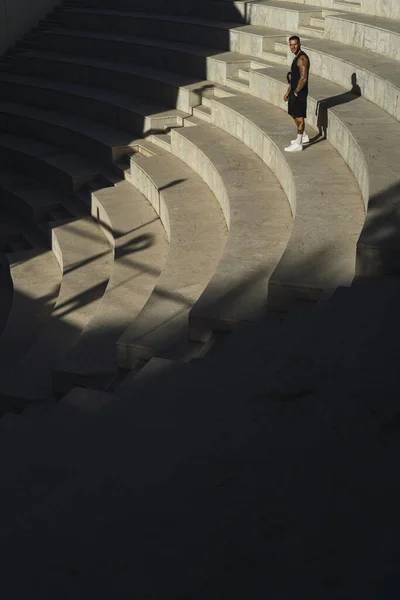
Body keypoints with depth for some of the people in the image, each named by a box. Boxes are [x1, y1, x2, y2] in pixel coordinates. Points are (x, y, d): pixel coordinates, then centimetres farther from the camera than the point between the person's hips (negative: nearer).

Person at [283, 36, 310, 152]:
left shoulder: (302, 58, -19)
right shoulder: (297, 57, 13)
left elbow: (303, 78, -24)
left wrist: (296, 92, -16)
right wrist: (288, 92, 20)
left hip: (300, 93, -10)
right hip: (294, 91, 10)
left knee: (299, 117, -3)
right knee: (293, 114, 21)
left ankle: (298, 144, 3)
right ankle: (304, 137, 35)